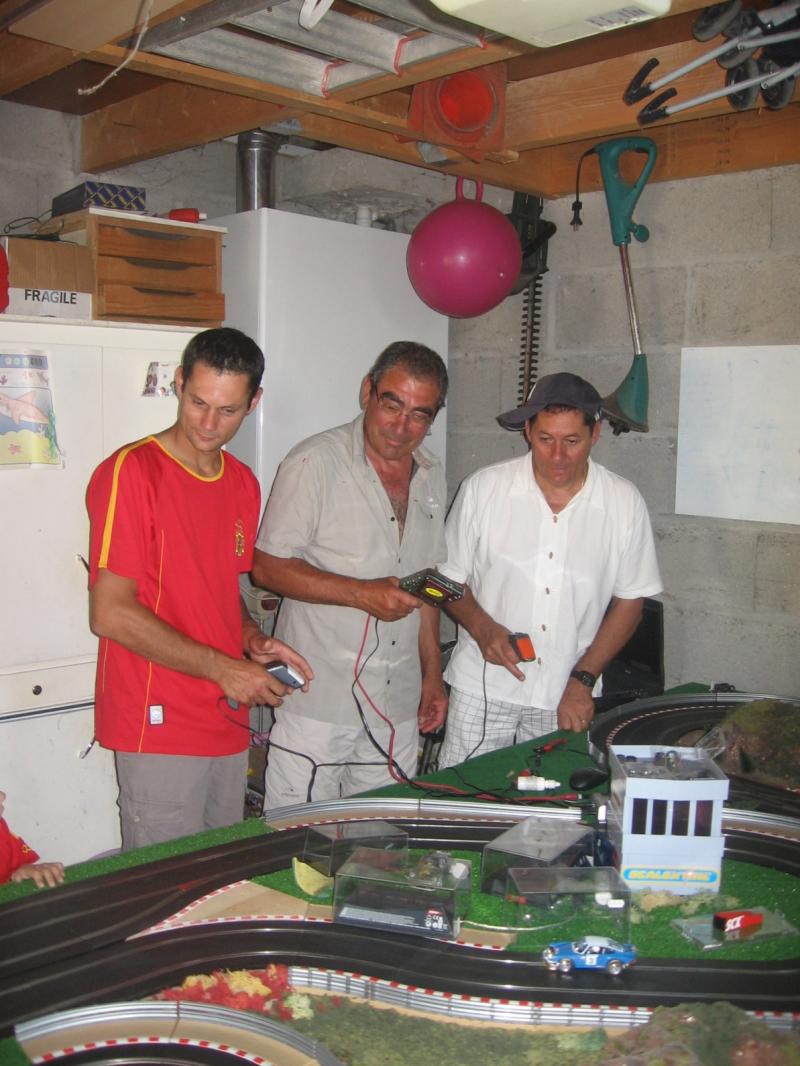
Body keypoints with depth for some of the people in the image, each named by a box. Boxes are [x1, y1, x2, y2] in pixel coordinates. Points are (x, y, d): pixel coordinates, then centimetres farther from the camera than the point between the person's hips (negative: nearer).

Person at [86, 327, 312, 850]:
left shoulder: (243, 483, 11)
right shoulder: (132, 471, -12)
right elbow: (111, 614, -16)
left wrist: (254, 639, 2)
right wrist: (223, 669, -15)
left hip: (228, 724, 7)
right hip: (159, 729, -7)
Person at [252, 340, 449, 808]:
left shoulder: (432, 476, 12)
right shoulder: (315, 462, -9)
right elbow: (268, 567, -12)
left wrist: (432, 673, 15)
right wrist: (362, 593, -20)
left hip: (398, 706, 6)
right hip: (318, 703, -5)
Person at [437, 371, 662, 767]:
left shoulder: (624, 502, -3)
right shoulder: (483, 488, -5)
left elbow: (629, 599, 3)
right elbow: (449, 578, 3)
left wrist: (583, 679, -5)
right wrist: (482, 628, -15)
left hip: (568, 696, 1)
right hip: (482, 688, 0)